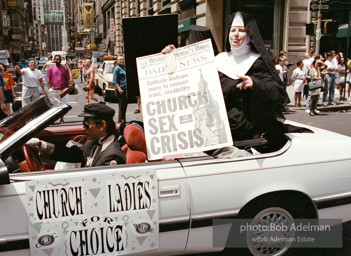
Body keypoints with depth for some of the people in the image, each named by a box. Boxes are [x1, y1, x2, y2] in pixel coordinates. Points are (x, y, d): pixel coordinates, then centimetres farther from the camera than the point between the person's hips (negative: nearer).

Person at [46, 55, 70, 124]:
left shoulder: (65, 68, 6)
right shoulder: (50, 68, 4)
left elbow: (67, 80, 8)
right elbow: (48, 80, 3)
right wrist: (49, 89, -4)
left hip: (63, 89, 1)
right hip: (53, 89, -1)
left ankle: (62, 119, 14)